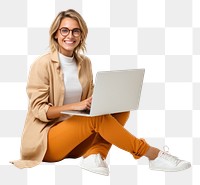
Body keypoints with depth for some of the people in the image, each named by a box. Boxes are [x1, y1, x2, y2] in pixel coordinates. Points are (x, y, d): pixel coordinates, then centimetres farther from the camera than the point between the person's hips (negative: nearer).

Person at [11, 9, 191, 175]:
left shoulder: (85, 63, 8)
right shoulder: (43, 64, -11)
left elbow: (90, 100, 13)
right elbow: (38, 109, -15)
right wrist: (75, 106, -28)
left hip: (75, 135, 7)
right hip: (45, 141, -7)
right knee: (97, 117, -30)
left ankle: (93, 154, -30)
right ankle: (152, 155, -22)